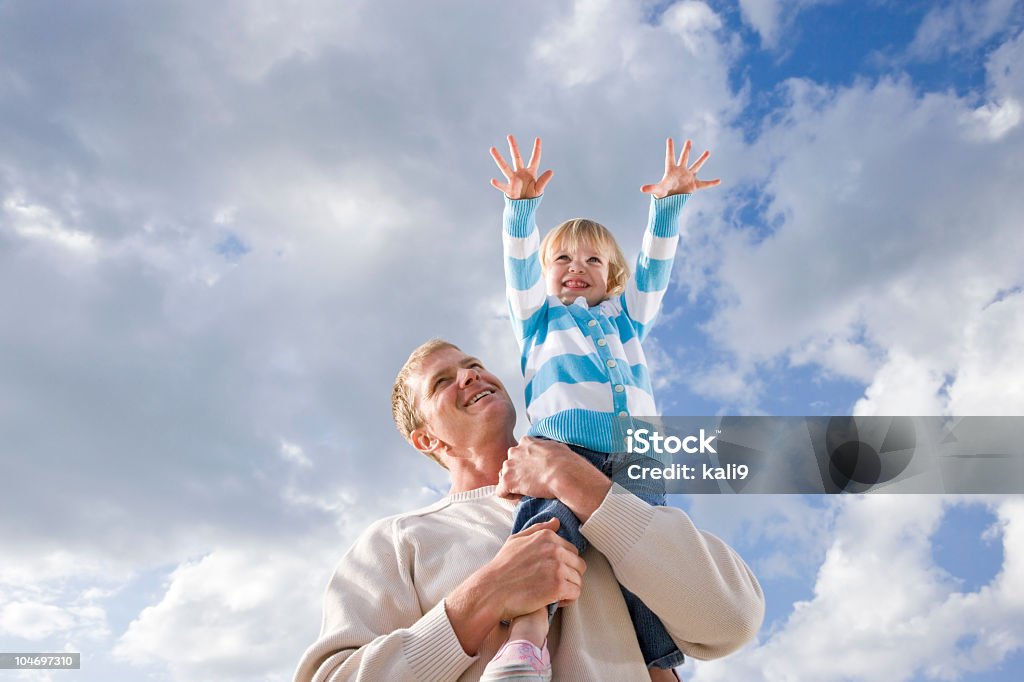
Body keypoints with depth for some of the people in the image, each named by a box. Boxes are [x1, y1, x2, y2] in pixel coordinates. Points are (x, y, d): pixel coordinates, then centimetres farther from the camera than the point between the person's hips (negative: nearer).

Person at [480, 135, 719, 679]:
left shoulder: (626, 318, 38)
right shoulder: (538, 317, 31)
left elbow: (653, 269, 25)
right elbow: (519, 266, 14)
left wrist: (668, 203, 11)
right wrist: (522, 205, -3)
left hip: (635, 456, 3)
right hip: (561, 447, -3)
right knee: (551, 518, -33)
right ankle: (526, 634, -46)